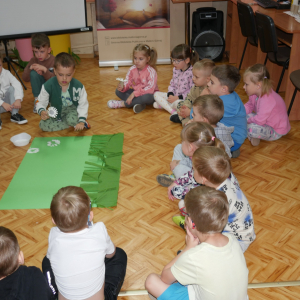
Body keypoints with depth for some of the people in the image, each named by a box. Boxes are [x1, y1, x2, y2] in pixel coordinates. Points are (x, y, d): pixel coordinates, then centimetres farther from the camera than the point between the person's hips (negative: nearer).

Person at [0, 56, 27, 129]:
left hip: (7, 102, 3)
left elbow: (17, 85, -18)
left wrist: (18, 100, -34)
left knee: (12, 88, -20)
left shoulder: (6, 73, -4)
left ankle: (14, 115, -22)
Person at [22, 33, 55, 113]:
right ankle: (37, 100, -14)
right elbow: (25, 79, -8)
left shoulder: (54, 61, -16)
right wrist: (30, 68, -26)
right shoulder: (33, 61, -7)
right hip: (40, 90, 3)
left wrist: (44, 70, -36)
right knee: (33, 73, -24)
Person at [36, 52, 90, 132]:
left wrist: (81, 121, -29)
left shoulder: (78, 86, -21)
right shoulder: (48, 85, -19)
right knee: (43, 125, -22)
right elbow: (40, 102, -11)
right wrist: (41, 111, -35)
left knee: (72, 119, -39)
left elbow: (83, 104, -16)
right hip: (56, 112, 4)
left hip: (72, 110, -4)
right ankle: (73, 124, -17)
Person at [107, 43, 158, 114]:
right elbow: (127, 82, -4)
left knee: (147, 97, -41)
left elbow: (150, 89, -29)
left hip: (149, 95, -6)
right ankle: (137, 102, -27)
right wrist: (123, 87, -29)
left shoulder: (151, 71, -21)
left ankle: (122, 103, -25)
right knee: (118, 91, -9)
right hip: (135, 93, 6)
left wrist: (135, 93, -34)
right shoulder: (132, 69, -5)